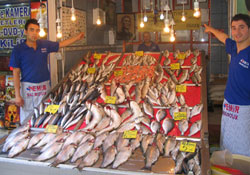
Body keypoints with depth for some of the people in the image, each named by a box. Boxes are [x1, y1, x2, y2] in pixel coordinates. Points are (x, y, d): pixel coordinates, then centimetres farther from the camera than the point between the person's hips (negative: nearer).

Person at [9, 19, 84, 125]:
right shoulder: (18, 50, -8)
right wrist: (17, 95, -9)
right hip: (28, 87, -3)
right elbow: (16, 73, -6)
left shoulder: (45, 44, 1)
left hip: (44, 85, 3)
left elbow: (61, 44, 18)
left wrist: (78, 37, 17)